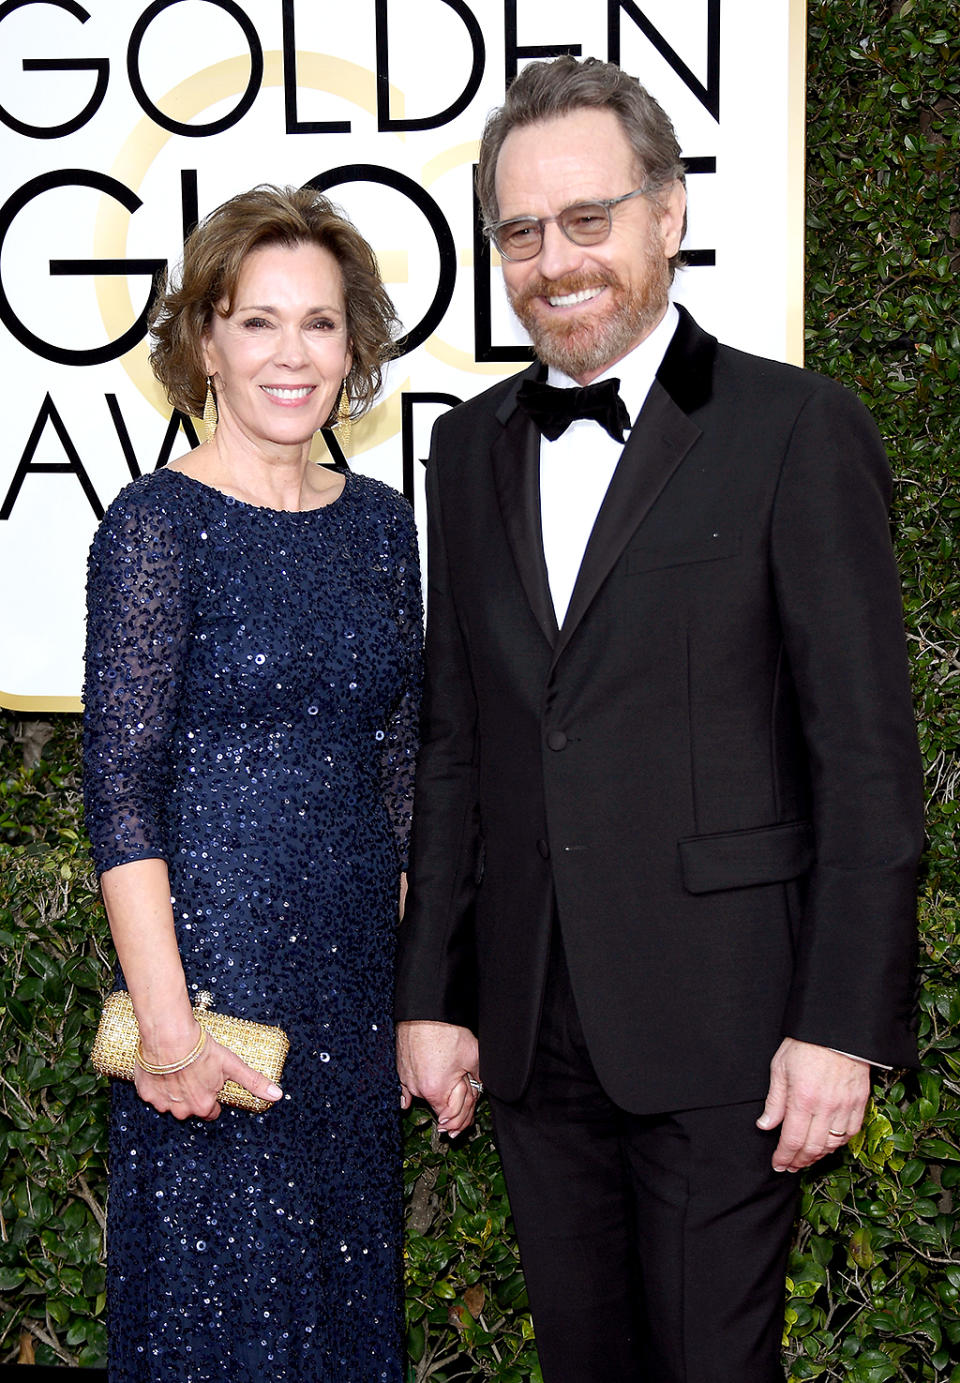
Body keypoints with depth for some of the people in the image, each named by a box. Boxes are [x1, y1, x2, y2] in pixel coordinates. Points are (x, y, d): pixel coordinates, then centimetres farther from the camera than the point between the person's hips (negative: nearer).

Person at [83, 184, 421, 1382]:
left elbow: (401, 770, 11)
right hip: (212, 954, -6)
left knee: (347, 1270, 17)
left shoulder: (378, 521, 7)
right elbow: (121, 788, -13)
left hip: (357, 966, 6)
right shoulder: (157, 524, -10)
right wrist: (166, 1019, -17)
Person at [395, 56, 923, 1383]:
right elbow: (455, 742, 13)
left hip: (718, 1026, -5)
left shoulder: (798, 431, -7)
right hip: (531, 1027, 5)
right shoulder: (473, 447, 11)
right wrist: (432, 994, 10)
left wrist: (844, 1024, -13)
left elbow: (867, 758, -9)